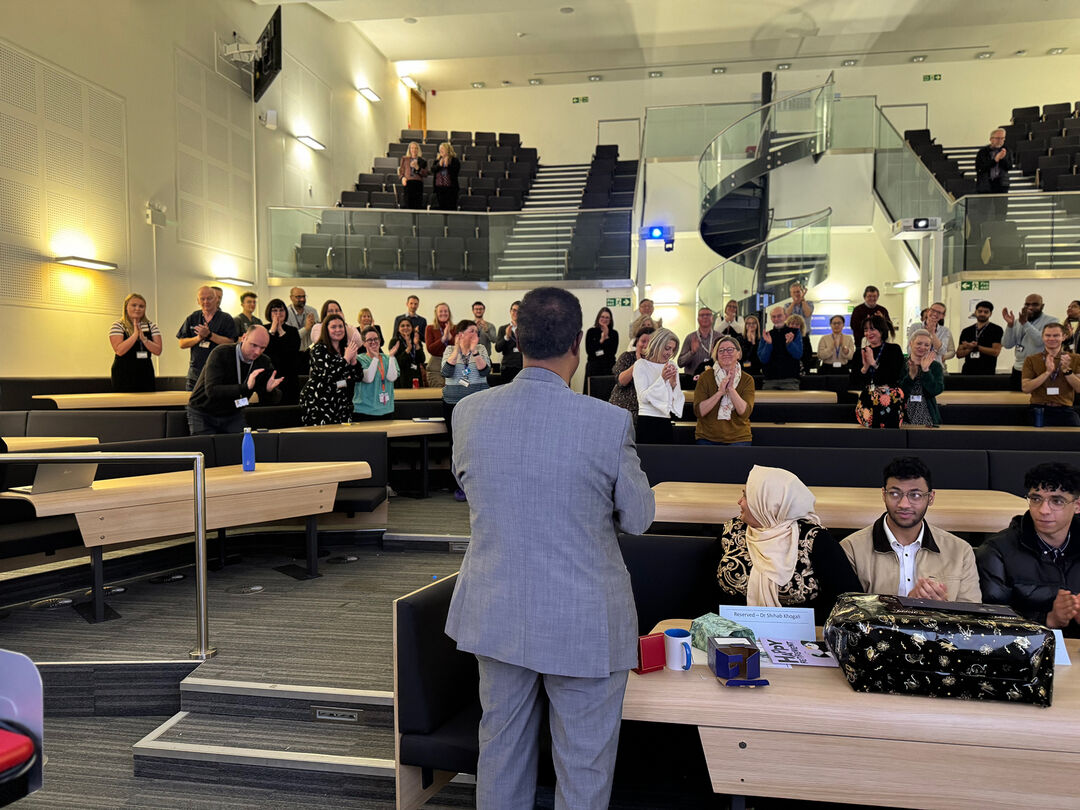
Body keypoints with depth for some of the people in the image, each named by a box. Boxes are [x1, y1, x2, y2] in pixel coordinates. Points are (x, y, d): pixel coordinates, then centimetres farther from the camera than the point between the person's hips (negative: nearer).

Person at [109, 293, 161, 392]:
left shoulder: (151, 326, 9)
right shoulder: (117, 326, 0)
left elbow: (158, 351, -1)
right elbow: (119, 350, -14)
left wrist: (143, 338, -14)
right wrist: (135, 334, -16)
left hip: (146, 373, 3)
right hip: (124, 374, -3)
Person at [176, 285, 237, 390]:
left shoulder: (225, 319, 1)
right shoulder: (192, 318, 13)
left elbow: (230, 343, -10)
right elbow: (182, 344, 10)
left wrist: (209, 335, -17)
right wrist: (198, 338, -8)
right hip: (195, 370, 4)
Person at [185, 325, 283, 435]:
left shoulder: (263, 363, -6)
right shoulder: (221, 354, -21)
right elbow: (211, 390, -33)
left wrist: (269, 390, -30)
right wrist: (245, 387, -44)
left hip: (233, 415, 4)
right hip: (203, 414, -3)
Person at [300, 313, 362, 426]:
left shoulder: (346, 348, 13)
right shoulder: (319, 348, -5)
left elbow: (357, 377, 10)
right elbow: (327, 376, -19)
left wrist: (353, 359, -6)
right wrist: (346, 358, -12)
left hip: (341, 402, 6)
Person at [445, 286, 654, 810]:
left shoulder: (469, 413, -9)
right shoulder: (610, 422, -20)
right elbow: (639, 518, -7)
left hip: (495, 614, 4)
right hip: (585, 624, -3)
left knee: (501, 755, 23)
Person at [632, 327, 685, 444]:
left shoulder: (671, 366, 13)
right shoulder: (641, 364, -3)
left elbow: (679, 399, 9)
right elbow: (644, 397, -14)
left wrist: (673, 383, -8)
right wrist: (662, 378, -19)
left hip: (666, 422, 5)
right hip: (647, 423, -5)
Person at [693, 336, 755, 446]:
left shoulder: (747, 380, 3)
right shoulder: (706, 377, 1)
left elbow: (744, 413, -10)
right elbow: (698, 412, -9)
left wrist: (731, 388, -19)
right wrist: (720, 392, -18)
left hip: (738, 438, 0)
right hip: (707, 438, 0)